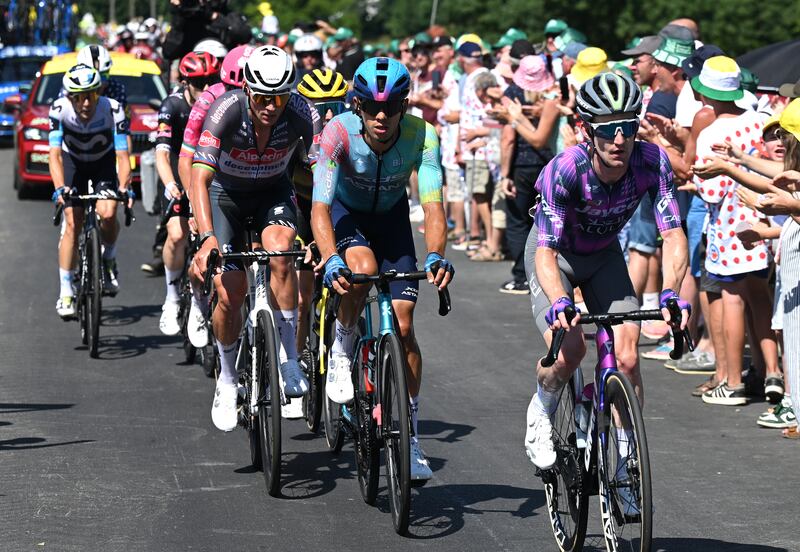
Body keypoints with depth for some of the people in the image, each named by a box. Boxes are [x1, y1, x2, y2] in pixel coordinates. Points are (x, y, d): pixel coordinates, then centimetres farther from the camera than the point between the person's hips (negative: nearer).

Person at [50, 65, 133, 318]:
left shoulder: (113, 110, -31)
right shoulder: (59, 109, -29)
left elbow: (122, 156, -32)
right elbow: (55, 154, -33)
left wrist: (125, 187, -48)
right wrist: (60, 188, -47)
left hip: (104, 163, 0)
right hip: (73, 162, 0)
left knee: (108, 214, -23)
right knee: (72, 224, -10)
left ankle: (107, 258, 9)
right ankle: (66, 293, -3)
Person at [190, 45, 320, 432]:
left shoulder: (302, 114, -27)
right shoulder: (226, 110, -32)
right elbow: (199, 177, -37)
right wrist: (207, 237, -49)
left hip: (273, 192, 1)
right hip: (225, 193, -1)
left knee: (280, 252, -31)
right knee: (230, 291, -13)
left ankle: (288, 360, -19)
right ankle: (227, 379, 13)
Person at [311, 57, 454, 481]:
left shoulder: (421, 135, -29)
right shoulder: (339, 132, -33)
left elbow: (432, 204, -36)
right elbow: (320, 207, -40)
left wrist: (436, 255, -56)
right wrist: (331, 259, -57)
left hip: (391, 216, 2)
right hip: (346, 212, -2)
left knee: (403, 327, -7)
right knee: (363, 269, -37)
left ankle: (409, 439, 4)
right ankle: (342, 350, -8)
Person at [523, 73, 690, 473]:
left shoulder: (651, 162, -28)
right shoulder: (564, 170, -36)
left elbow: (673, 234, -28)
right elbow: (546, 253, -36)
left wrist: (670, 293, -45)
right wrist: (559, 302, -55)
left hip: (603, 254, 3)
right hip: (555, 253, -3)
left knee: (627, 357, -12)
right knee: (569, 348, -24)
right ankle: (541, 411, 8)